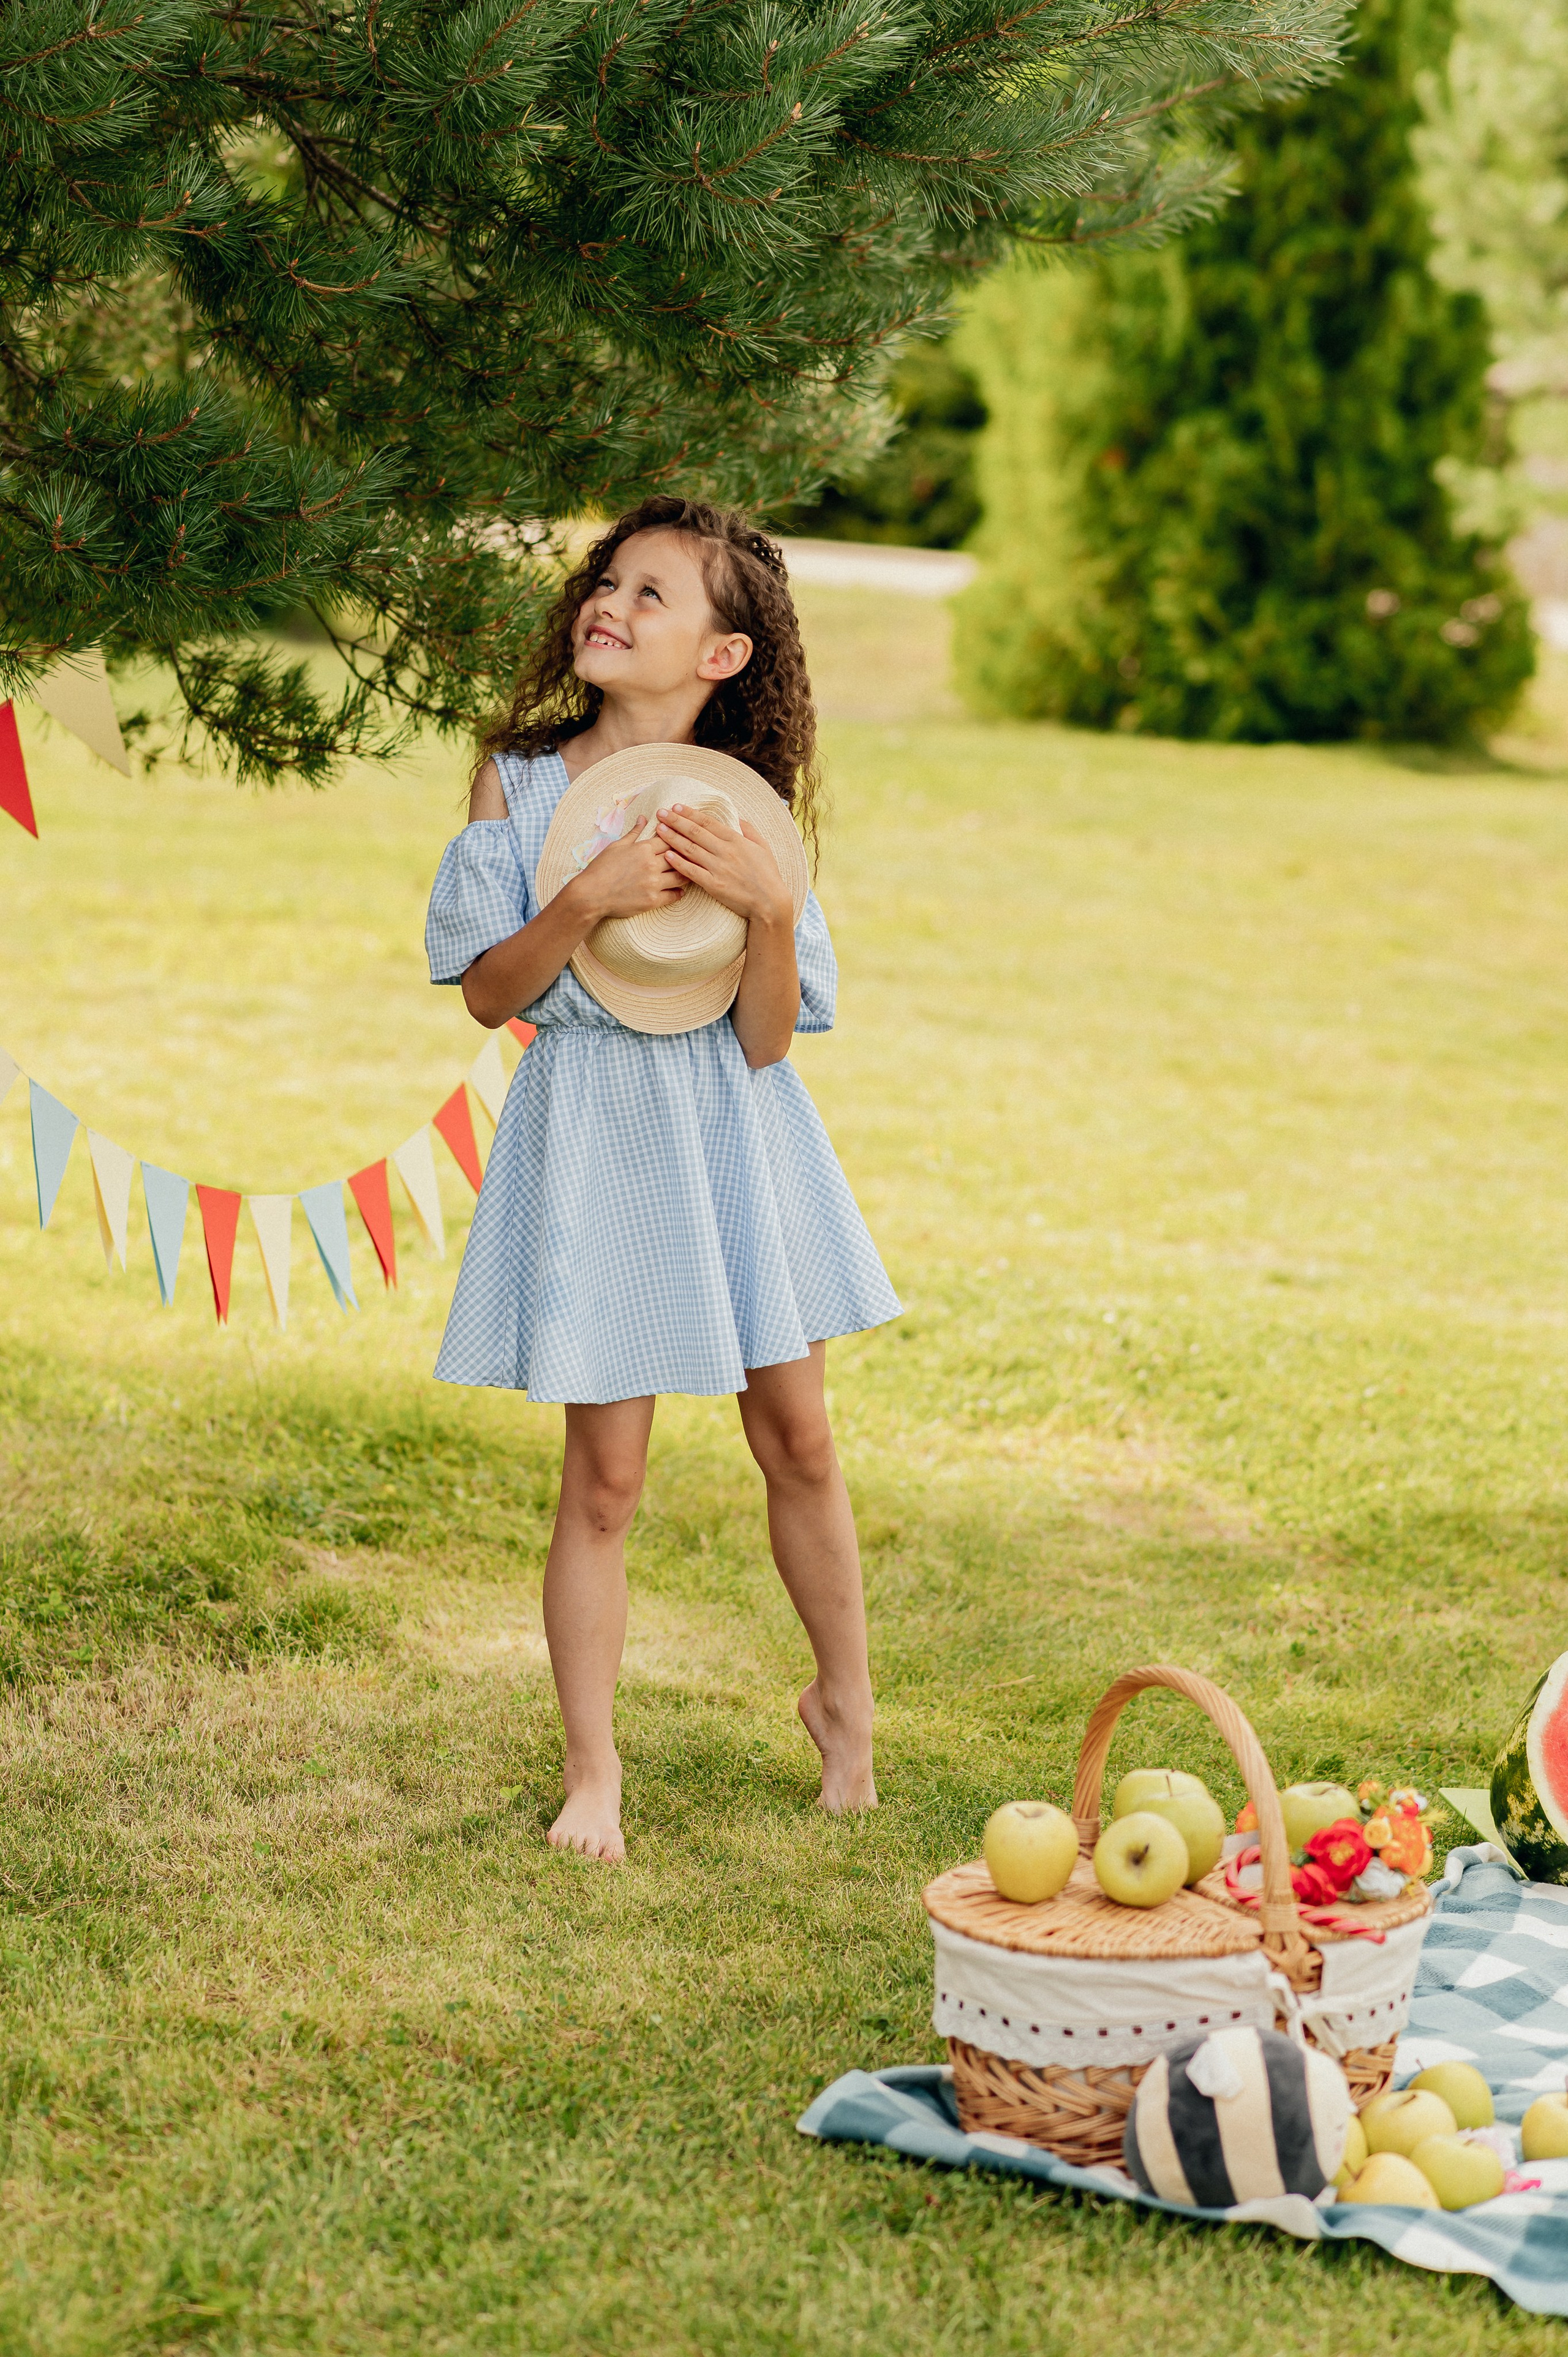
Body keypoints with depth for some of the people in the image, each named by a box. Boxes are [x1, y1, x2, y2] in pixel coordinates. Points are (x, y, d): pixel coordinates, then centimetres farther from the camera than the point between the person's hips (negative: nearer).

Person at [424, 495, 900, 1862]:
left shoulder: (748, 810, -3)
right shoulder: (521, 781, -4)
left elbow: (767, 1041, -7)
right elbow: (487, 994, -7)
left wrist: (771, 906, -23)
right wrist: (587, 900, -22)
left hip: (736, 1133, 2)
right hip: (595, 1137, -1)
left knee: (797, 1438, 10)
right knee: (606, 1478, 0)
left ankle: (845, 1702, 33)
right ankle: (593, 1771, 14)